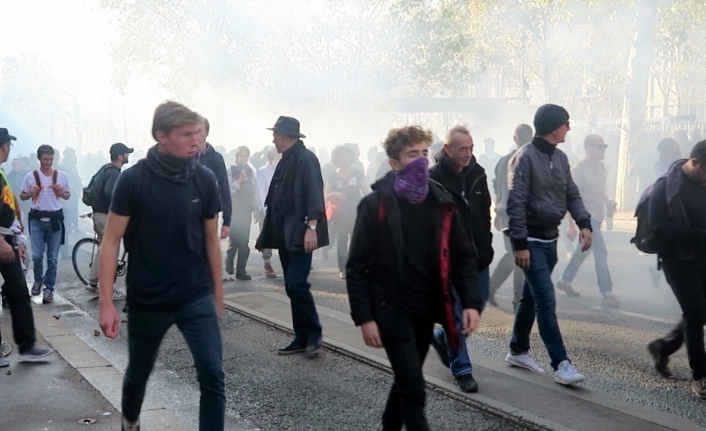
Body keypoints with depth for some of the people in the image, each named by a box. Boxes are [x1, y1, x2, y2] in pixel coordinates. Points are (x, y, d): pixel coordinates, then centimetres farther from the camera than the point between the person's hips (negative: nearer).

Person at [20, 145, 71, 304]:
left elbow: (68, 195, 13)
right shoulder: (30, 176, -1)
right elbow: (22, 196, 8)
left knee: (52, 257, 2)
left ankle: (49, 288, 11)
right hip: (37, 220, -1)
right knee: (37, 255, -4)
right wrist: (31, 193, -13)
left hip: (55, 219, 1)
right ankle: (38, 280, 24)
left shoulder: (61, 176, 2)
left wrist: (61, 192, -9)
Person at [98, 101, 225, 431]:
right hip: (147, 301, -1)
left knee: (213, 375, -11)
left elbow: (211, 240, 6)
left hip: (197, 298, 1)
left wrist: (218, 294, 11)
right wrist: (106, 303, -13)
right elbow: (111, 242, -9)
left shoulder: (204, 180, -4)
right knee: (138, 373, 19)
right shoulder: (133, 180, -12)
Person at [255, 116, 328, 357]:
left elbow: (314, 193, -19)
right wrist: (266, 235, 19)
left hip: (300, 233, -9)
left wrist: (312, 227, -28)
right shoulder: (286, 161, 16)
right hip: (285, 235, 9)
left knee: (297, 284, -13)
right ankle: (302, 338, 15)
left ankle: (314, 334, 1)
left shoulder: (305, 158, -10)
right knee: (292, 286, 9)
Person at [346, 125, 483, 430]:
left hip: (426, 310, 5)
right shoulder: (375, 205, -11)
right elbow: (357, 267, -9)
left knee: (405, 381, 18)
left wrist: (472, 302, -8)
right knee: (414, 389, -8)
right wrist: (364, 317, -14)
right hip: (392, 309, -5)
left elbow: (462, 257, 5)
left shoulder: (442, 203, 2)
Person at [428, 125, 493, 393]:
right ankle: (461, 369, 11)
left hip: (477, 255, 6)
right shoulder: (434, 179, -14)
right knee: (456, 312, 0)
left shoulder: (477, 173, 5)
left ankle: (442, 338, 37)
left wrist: (486, 247, 11)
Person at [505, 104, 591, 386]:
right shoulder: (525, 157, -15)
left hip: (550, 239, 8)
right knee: (546, 300, -10)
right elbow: (515, 204, -18)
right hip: (531, 240, -8)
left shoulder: (560, 158, 10)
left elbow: (571, 195, 13)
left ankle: (518, 351, 29)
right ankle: (561, 363, -9)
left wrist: (584, 223, -5)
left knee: (531, 297, 16)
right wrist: (520, 244, -21)